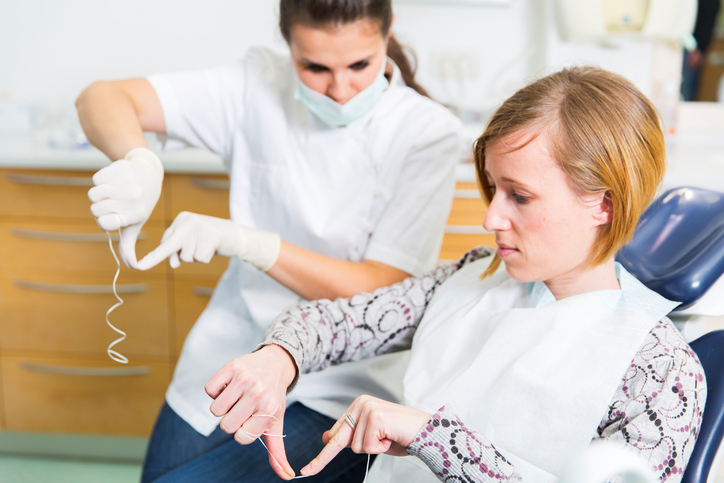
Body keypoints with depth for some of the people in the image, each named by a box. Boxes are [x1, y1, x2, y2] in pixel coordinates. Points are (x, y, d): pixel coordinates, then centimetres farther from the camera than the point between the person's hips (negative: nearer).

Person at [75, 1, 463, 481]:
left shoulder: (428, 131, -13)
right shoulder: (261, 87, -6)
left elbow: (378, 291, -16)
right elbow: (102, 98, -9)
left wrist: (240, 239, -27)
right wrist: (138, 162, -33)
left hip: (340, 390, -3)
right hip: (230, 356, 4)